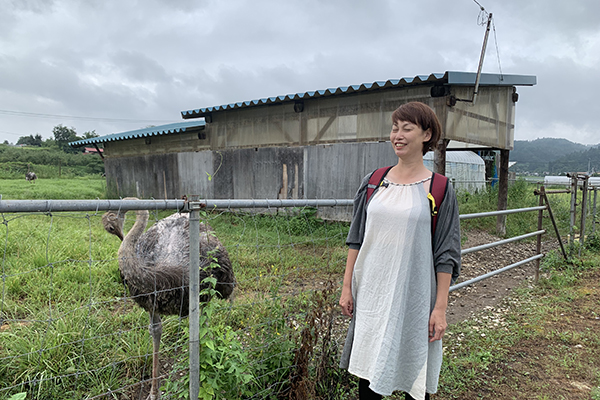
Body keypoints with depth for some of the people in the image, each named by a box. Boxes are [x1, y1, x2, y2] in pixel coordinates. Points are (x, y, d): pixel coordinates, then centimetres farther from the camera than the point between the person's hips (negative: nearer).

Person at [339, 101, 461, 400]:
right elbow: (355, 239, 7)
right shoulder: (373, 183, 4)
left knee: (413, 374, 9)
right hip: (371, 292, 3)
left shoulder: (440, 190, -5)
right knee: (367, 367, 13)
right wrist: (346, 287, 4)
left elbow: (445, 254, -4)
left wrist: (440, 307, -7)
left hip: (413, 295, -3)